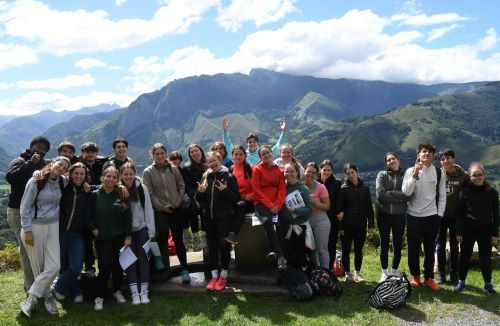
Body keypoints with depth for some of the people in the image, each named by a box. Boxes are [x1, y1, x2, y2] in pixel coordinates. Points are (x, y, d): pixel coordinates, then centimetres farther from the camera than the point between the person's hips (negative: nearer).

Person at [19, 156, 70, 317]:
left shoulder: (63, 183, 2)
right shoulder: (36, 181, -10)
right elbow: (25, 206, -8)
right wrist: (27, 230, -12)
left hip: (53, 226, 4)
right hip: (35, 226, -4)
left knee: (54, 266, -7)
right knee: (38, 267, 3)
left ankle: (31, 299, 5)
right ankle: (47, 295, 23)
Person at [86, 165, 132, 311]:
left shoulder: (121, 196, 0)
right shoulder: (95, 195, -3)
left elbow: (127, 217, 1)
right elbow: (89, 215, 3)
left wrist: (128, 236, -2)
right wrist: (93, 229, -9)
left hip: (119, 237, 2)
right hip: (102, 238, -2)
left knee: (118, 265, 10)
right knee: (105, 267, -7)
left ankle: (117, 290, 31)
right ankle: (99, 296, 11)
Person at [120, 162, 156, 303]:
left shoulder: (142, 188, -9)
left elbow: (148, 209, -6)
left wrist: (151, 231, -6)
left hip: (141, 229, 0)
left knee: (143, 258, 1)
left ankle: (144, 292, 7)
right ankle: (134, 293, 5)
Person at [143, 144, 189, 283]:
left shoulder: (173, 169, 6)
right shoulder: (148, 172, 1)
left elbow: (181, 186, 10)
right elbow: (150, 193, -3)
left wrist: (177, 202, -2)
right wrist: (161, 206, -9)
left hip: (175, 209, 2)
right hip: (160, 209, -2)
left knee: (178, 239, 4)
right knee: (163, 232, -25)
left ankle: (184, 269, 15)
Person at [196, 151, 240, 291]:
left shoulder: (229, 177, -7)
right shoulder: (205, 177, 7)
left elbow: (236, 198, -11)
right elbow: (200, 200, 11)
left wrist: (225, 190, -26)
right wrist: (200, 192, -10)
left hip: (225, 217, -4)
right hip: (209, 217, 4)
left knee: (224, 245, -3)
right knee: (212, 246, 9)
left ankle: (223, 276, 15)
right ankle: (214, 276, 20)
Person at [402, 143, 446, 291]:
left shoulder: (438, 172, 2)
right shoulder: (411, 171, -3)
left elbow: (442, 195, 6)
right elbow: (406, 192, -14)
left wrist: (440, 214, 1)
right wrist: (415, 175, -21)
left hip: (432, 216, 1)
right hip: (413, 216, -1)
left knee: (430, 249, 9)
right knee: (413, 249, 8)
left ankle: (429, 278, 22)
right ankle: (415, 276, 24)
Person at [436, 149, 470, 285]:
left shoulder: (463, 175, -6)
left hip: (456, 216, 0)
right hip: (440, 216, 0)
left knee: (454, 246, 11)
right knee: (440, 246, 8)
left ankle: (454, 274, 22)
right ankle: (441, 274, 18)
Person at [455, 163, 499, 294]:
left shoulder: (492, 192, 2)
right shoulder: (465, 191, 0)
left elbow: (495, 214, 3)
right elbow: (460, 213, 0)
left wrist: (495, 233, -1)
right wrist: (459, 232, -2)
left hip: (486, 230, 0)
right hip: (468, 229, 0)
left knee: (485, 257, 7)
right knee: (465, 256, 7)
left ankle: (488, 284, 21)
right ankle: (461, 281, 18)